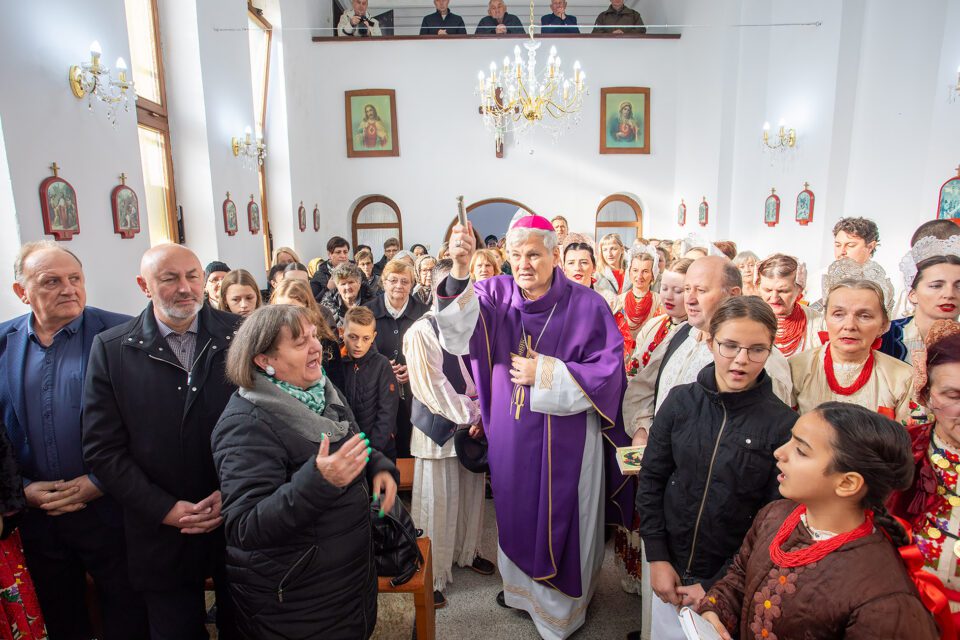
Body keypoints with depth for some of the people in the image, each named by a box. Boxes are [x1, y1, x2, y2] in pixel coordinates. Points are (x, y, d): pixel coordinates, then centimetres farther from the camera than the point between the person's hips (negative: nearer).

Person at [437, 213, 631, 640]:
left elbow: (607, 373, -12)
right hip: (511, 438, 3)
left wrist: (544, 374, -18)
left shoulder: (587, 306, -12)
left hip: (566, 440, -3)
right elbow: (459, 329, -24)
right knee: (516, 513, 22)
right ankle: (521, 586, 49)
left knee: (562, 521, 14)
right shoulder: (496, 294, -6)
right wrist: (459, 270, -40)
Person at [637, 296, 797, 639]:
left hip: (731, 578, -2)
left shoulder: (783, 424, -15)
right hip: (670, 566, 2)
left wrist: (716, 585, -9)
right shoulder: (681, 401, -9)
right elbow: (651, 479, -2)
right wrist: (657, 558, -5)